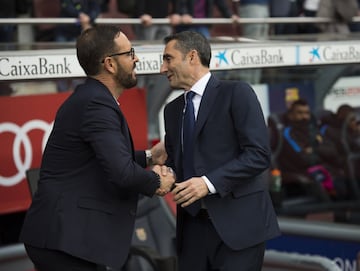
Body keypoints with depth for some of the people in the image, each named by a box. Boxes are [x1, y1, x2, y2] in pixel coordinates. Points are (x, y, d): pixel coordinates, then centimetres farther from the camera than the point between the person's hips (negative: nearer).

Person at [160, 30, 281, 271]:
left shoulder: (236, 93, -5)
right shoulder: (173, 109, 16)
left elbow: (259, 154, -13)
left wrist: (209, 182, -20)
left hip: (237, 223, -6)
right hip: (193, 224, 6)